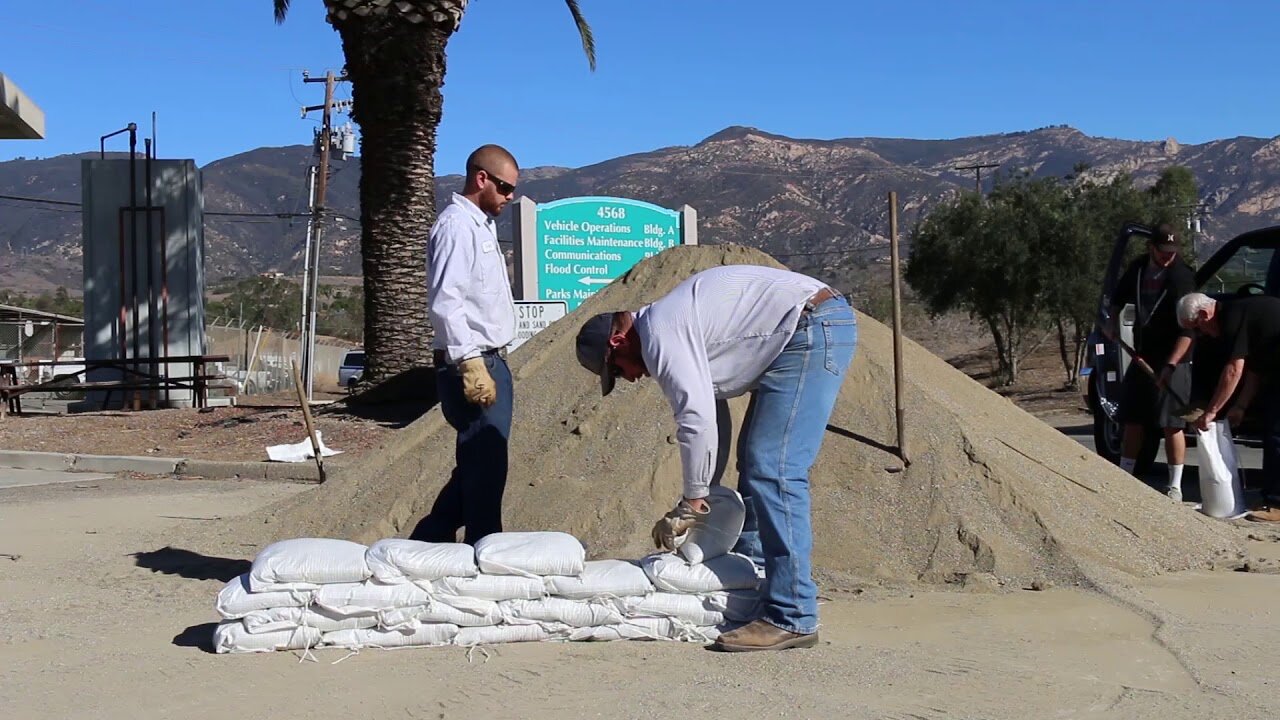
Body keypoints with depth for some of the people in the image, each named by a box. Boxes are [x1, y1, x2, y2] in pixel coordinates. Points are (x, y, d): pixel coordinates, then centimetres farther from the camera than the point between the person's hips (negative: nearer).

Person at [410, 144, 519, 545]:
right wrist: (470, 364, -24)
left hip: (489, 362, 10)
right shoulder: (456, 225, -11)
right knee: (485, 471, -6)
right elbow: (444, 302, -20)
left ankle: (427, 543, 22)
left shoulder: (481, 225, 19)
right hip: (472, 366, -10)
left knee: (479, 467, 14)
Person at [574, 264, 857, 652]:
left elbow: (697, 421, -16)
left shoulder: (659, 334, -12)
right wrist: (702, 497, 21)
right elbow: (713, 414, 22)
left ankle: (792, 618, -14)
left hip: (813, 328, -11)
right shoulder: (675, 326, 19)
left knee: (773, 471, -15)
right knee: (755, 464, 18)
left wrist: (692, 502, -5)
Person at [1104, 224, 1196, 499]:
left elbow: (1187, 330, -22)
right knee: (1133, 421, 9)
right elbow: (1119, 296, 25)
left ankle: (1175, 487, 2)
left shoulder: (1181, 276, -16)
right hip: (1142, 356, 6)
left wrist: (1170, 365, -30)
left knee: (1171, 424, -5)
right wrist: (1113, 322, 9)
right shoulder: (1138, 268, 3)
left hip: (1173, 361, -6)